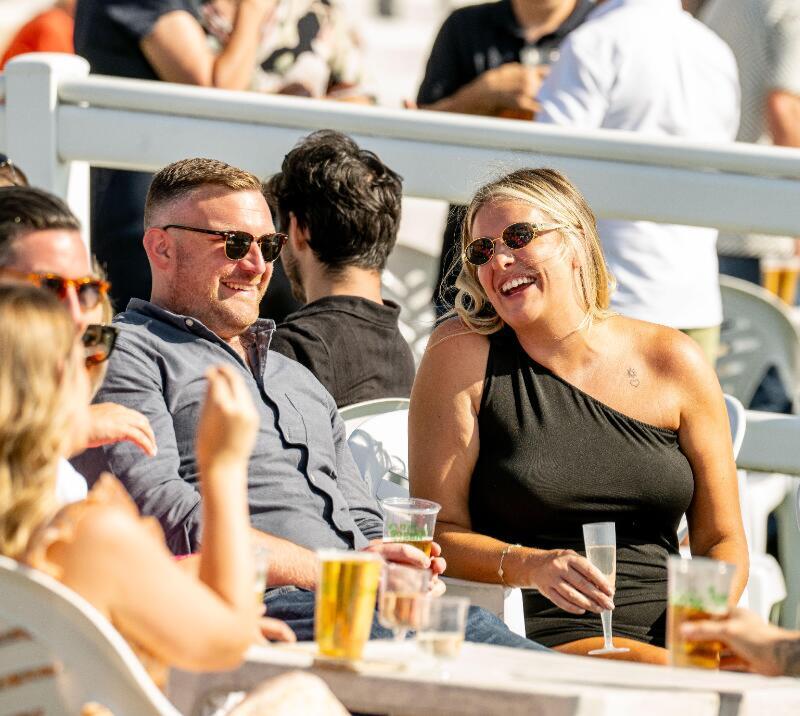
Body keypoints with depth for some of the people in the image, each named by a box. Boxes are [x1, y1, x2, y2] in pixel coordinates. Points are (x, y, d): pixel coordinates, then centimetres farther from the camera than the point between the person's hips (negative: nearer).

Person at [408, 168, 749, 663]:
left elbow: (722, 540, 14)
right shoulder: (462, 354, 2)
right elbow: (438, 533, 1)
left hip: (670, 631, 4)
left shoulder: (673, 362, 9)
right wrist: (530, 566, -18)